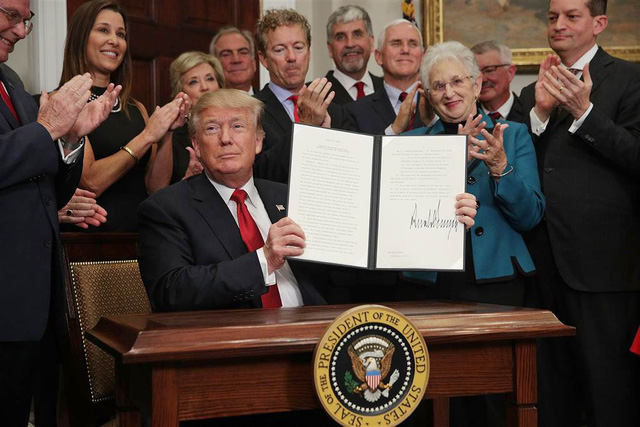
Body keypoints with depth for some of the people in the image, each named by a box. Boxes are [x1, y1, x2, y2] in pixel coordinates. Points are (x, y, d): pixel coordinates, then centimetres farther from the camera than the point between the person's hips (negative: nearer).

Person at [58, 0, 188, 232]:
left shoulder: (136, 109, 11)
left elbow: (156, 186, 7)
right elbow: (90, 182, -13)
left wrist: (167, 134, -6)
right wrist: (147, 136, -11)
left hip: (140, 229, 4)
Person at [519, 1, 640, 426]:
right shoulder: (533, 92, 18)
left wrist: (583, 112, -15)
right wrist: (540, 112, -4)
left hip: (601, 259, -5)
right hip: (545, 260, 6)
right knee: (552, 388, 13)